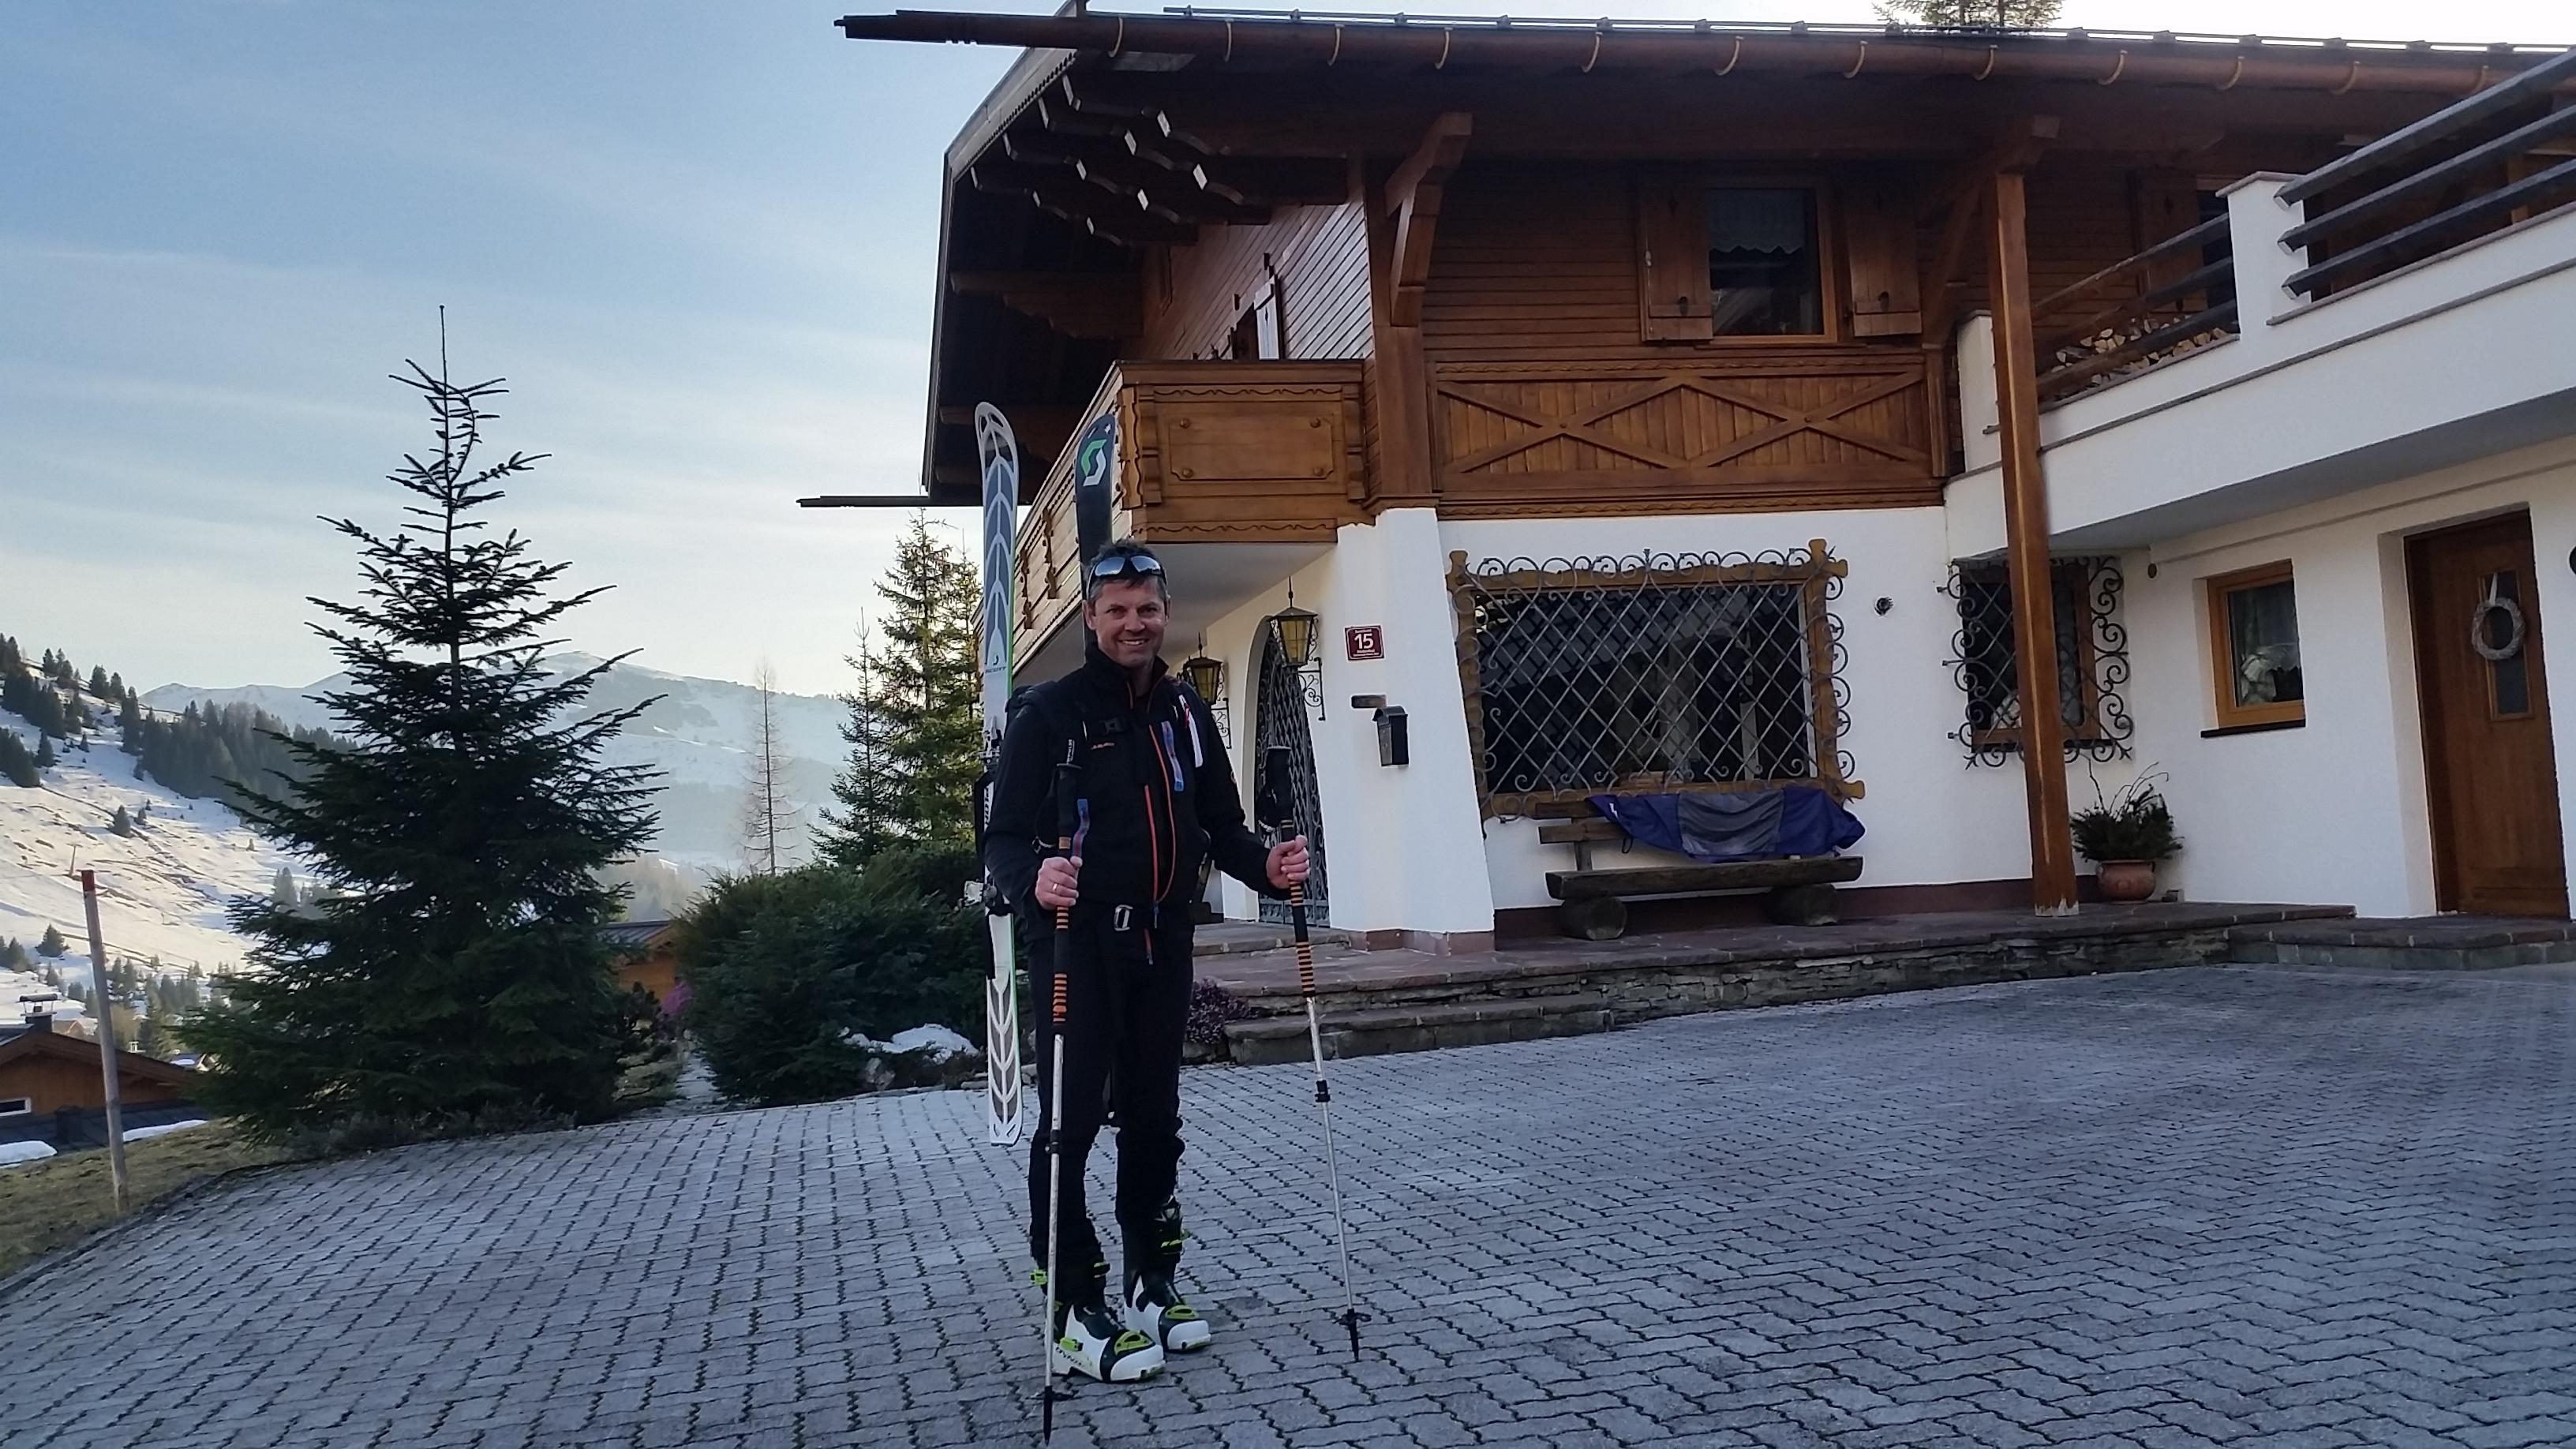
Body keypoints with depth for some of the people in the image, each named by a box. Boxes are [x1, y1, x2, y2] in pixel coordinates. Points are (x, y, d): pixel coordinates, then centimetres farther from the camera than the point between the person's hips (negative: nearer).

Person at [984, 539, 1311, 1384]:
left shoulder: (1185, 712, 11)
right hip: (1076, 947, -5)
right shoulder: (1049, 714, -6)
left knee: (1153, 1117, 13)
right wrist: (1033, 879, -34)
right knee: (1072, 1117, -5)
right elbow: (1006, 838, -12)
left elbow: (1220, 825, 13)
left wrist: (1265, 864, -8)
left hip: (1163, 944, 6)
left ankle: (1152, 1283, 26)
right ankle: (1076, 1312, 3)